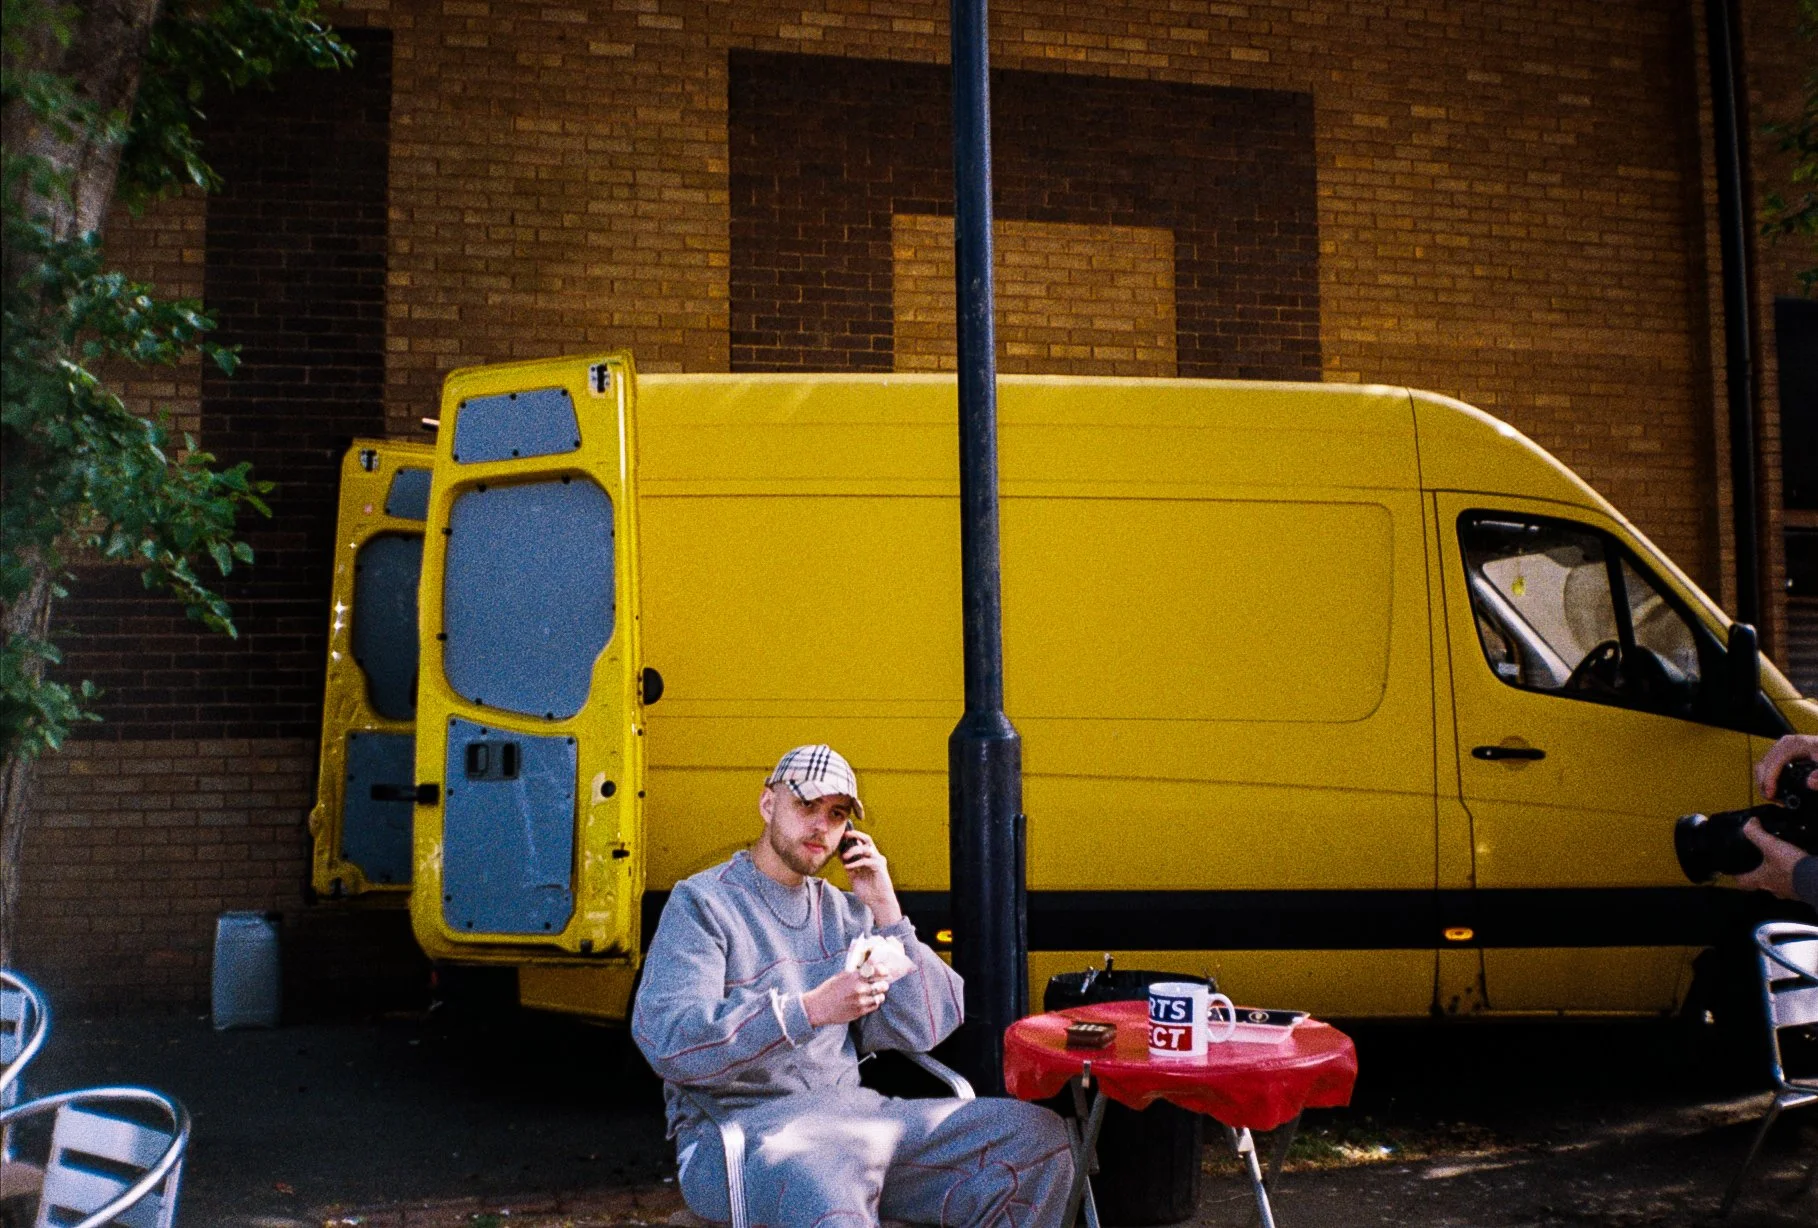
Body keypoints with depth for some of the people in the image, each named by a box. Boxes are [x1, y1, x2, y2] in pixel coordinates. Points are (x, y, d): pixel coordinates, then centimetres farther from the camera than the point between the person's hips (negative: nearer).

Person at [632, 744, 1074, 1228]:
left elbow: (921, 1033, 9)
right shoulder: (702, 903, -1)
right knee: (826, 1187, -44)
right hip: (739, 1129, -7)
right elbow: (666, 1041, -18)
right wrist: (811, 1009, -26)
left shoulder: (843, 912, 17)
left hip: (851, 1113, 7)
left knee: (1037, 1136, -6)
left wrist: (885, 911, 2)